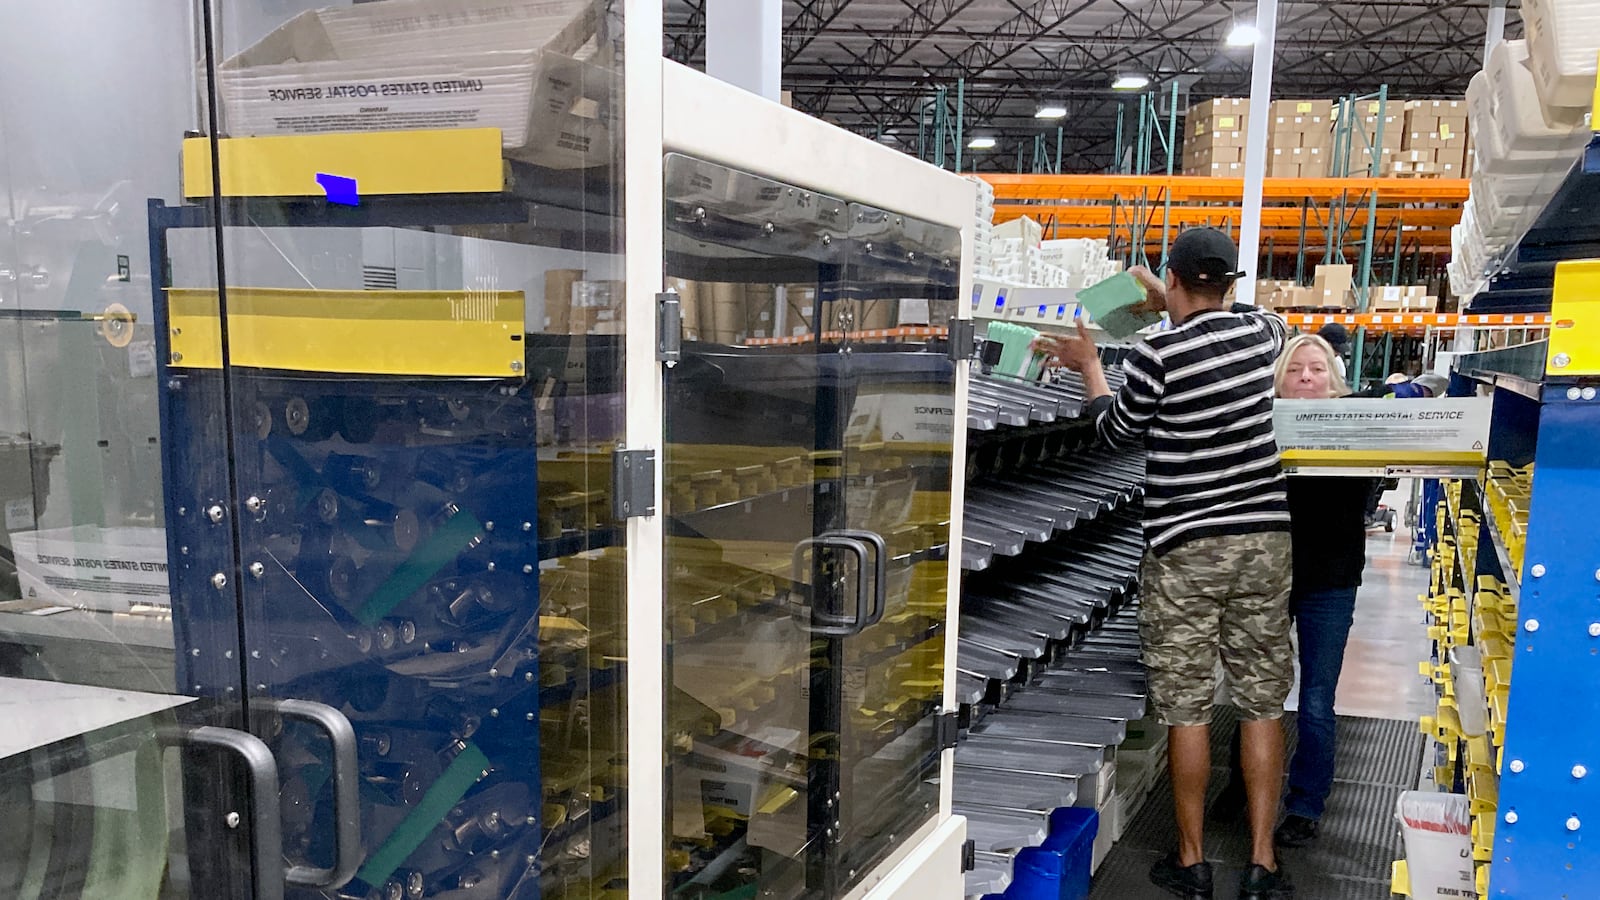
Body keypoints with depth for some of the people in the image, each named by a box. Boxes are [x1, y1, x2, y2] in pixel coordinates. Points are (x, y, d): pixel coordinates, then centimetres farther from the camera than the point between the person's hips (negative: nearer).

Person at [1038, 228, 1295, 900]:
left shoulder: (1154, 355, -12)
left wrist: (1089, 366, 20)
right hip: (1264, 540, 5)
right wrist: (1169, 305, 33)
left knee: (1187, 707, 6)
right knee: (1262, 704, 10)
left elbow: (1118, 432, 5)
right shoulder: (1257, 332, 3)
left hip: (1184, 547, -4)